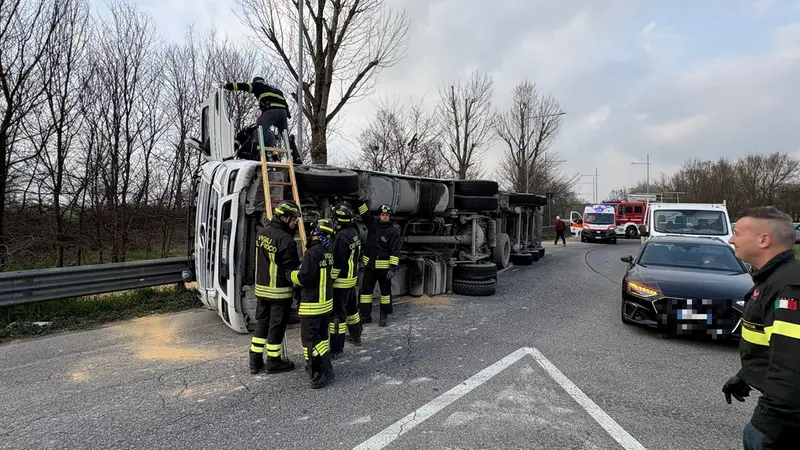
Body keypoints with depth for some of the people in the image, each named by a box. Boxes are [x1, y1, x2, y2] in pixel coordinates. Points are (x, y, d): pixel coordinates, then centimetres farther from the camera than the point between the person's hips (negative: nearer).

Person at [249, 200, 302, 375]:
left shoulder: (261, 232, 3)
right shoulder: (285, 239, -22)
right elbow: (292, 268, -20)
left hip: (261, 288, 7)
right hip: (280, 291, -7)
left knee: (262, 323, 17)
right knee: (276, 326, 6)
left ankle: (255, 361, 23)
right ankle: (273, 362, 18)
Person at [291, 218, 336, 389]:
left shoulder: (312, 253, -21)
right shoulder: (328, 253, 5)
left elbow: (304, 279, -22)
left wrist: (292, 273, -3)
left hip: (312, 305, -8)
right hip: (327, 302, 9)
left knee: (311, 339, 0)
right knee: (321, 336, 20)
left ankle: (319, 374, 2)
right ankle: (325, 367, 31)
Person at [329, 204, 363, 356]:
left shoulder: (341, 236, -22)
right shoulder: (354, 232, 7)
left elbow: (336, 262, -23)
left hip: (341, 281, -10)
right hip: (352, 277, 10)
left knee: (337, 313, -4)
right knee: (351, 308, 23)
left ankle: (336, 348, 1)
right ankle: (355, 337, 38)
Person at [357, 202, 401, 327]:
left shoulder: (394, 231, -9)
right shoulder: (373, 223, 4)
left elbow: (395, 251, -13)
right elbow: (364, 212, 2)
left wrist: (393, 268, -18)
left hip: (384, 266, -4)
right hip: (370, 265, 5)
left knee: (385, 291, 7)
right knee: (365, 290, 7)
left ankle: (384, 316, 20)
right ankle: (365, 316, 17)